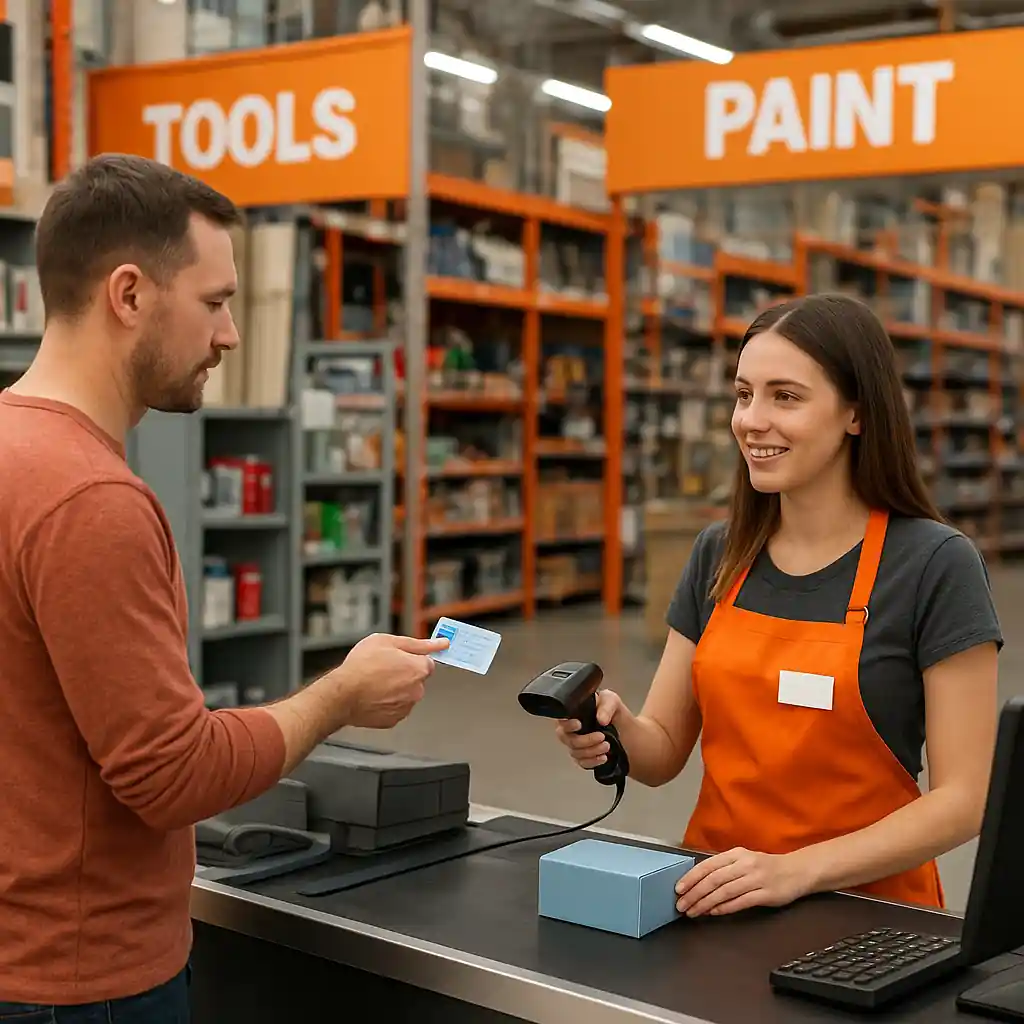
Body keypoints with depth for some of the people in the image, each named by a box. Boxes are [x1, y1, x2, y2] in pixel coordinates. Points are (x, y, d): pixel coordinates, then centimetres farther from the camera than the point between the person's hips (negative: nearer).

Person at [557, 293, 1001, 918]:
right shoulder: (718, 555, 6)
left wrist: (796, 870, -20)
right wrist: (614, 727, -12)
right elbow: (664, 754, 9)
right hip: (713, 903, 3)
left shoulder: (936, 564, -9)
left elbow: (963, 799, -10)